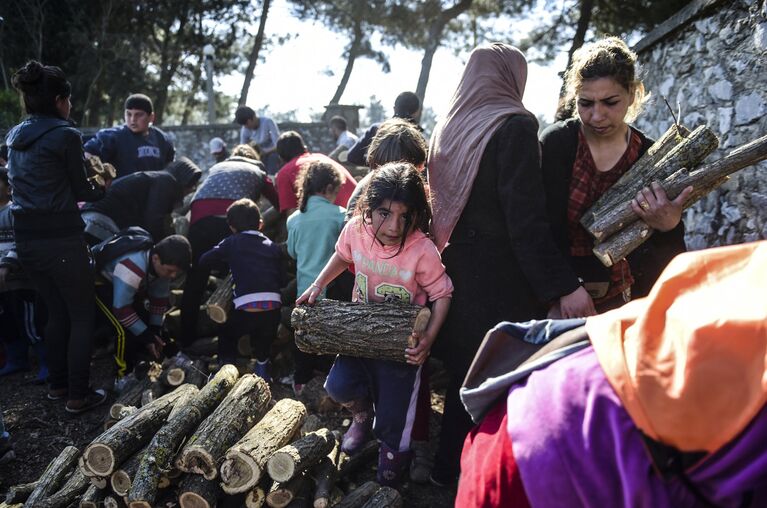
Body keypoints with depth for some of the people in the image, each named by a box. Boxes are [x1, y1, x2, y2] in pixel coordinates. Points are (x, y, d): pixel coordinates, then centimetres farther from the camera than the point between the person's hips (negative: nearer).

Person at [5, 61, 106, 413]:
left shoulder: (15, 137, 12)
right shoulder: (66, 135, -11)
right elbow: (81, 191, -4)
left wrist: (76, 193, 24)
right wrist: (103, 190, 15)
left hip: (25, 237, 7)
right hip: (61, 238, -7)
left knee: (56, 311, 21)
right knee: (82, 315, 5)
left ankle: (57, 384, 30)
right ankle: (78, 395, 9)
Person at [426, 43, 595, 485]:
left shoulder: (449, 129, 8)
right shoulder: (515, 126, -14)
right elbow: (526, 219, -21)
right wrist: (564, 285, -19)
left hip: (459, 266, 8)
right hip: (502, 279, -8)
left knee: (466, 374, 21)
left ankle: (449, 469, 37)